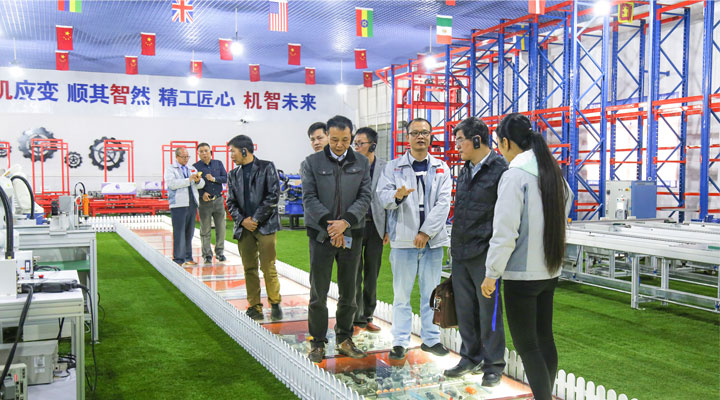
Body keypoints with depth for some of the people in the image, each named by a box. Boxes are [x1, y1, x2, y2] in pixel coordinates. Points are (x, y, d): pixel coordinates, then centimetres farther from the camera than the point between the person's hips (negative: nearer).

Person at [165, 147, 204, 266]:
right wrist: (189, 180, -18)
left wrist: (198, 180, -11)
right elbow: (172, 184, -15)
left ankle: (188, 258, 17)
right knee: (179, 233, -7)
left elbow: (201, 185, 11)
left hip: (192, 204, 5)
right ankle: (178, 259, -2)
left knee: (189, 232, 9)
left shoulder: (192, 169, 19)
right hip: (178, 205, -5)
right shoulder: (170, 169, 3)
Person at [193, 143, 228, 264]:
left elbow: (226, 178, 2)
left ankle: (219, 252, 16)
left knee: (221, 228, 4)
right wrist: (202, 194, -19)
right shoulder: (195, 166, 0)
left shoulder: (218, 163, 8)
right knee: (205, 230, 0)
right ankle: (207, 254, 8)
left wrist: (214, 179, -15)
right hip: (204, 201, -3)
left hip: (219, 200, 3)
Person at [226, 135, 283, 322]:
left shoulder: (267, 167, 1)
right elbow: (231, 202, 12)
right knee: (249, 269, 5)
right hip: (244, 228, 4)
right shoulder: (233, 175, 15)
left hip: (265, 225, -4)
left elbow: (273, 195, -7)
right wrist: (242, 220, -5)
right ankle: (255, 307, 12)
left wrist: (256, 219, -10)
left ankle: (275, 304, 10)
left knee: (268, 268, -6)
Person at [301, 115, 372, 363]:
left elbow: (365, 197, -1)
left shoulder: (361, 163, 7)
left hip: (351, 234, 2)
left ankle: (344, 340, 23)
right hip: (321, 235, -2)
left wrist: (345, 222, -15)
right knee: (318, 293, 2)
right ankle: (318, 343, 14)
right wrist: (329, 225, -15)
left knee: (349, 292, 9)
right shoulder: (312, 162, 2)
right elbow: (309, 198, -5)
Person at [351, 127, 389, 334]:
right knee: (354, 273, 1)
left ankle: (367, 316, 21)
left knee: (372, 274, 9)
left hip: (375, 226, 1)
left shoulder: (384, 167, 2)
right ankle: (357, 319, 10)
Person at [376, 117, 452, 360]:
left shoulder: (441, 169, 9)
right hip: (403, 239, -1)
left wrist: (426, 232, -9)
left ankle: (431, 338, 20)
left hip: (432, 239, 1)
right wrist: (396, 196, -26)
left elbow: (443, 203, 0)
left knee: (431, 292, 8)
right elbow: (382, 196, -4)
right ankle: (400, 341, 11)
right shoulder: (393, 167, 7)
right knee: (401, 293, 3)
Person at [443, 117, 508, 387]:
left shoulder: (501, 170, -11)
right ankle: (471, 358, 29)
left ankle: (493, 365, 18)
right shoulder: (465, 171, 15)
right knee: (465, 309, 14)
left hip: (484, 254, -8)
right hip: (460, 253, 8)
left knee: (489, 310, 3)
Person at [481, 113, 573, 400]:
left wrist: (492, 274, -11)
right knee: (544, 337, 18)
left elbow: (504, 233, -19)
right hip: (550, 269, 8)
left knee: (526, 344, 1)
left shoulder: (514, 175, -17)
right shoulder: (553, 171, 7)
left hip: (522, 273, -8)